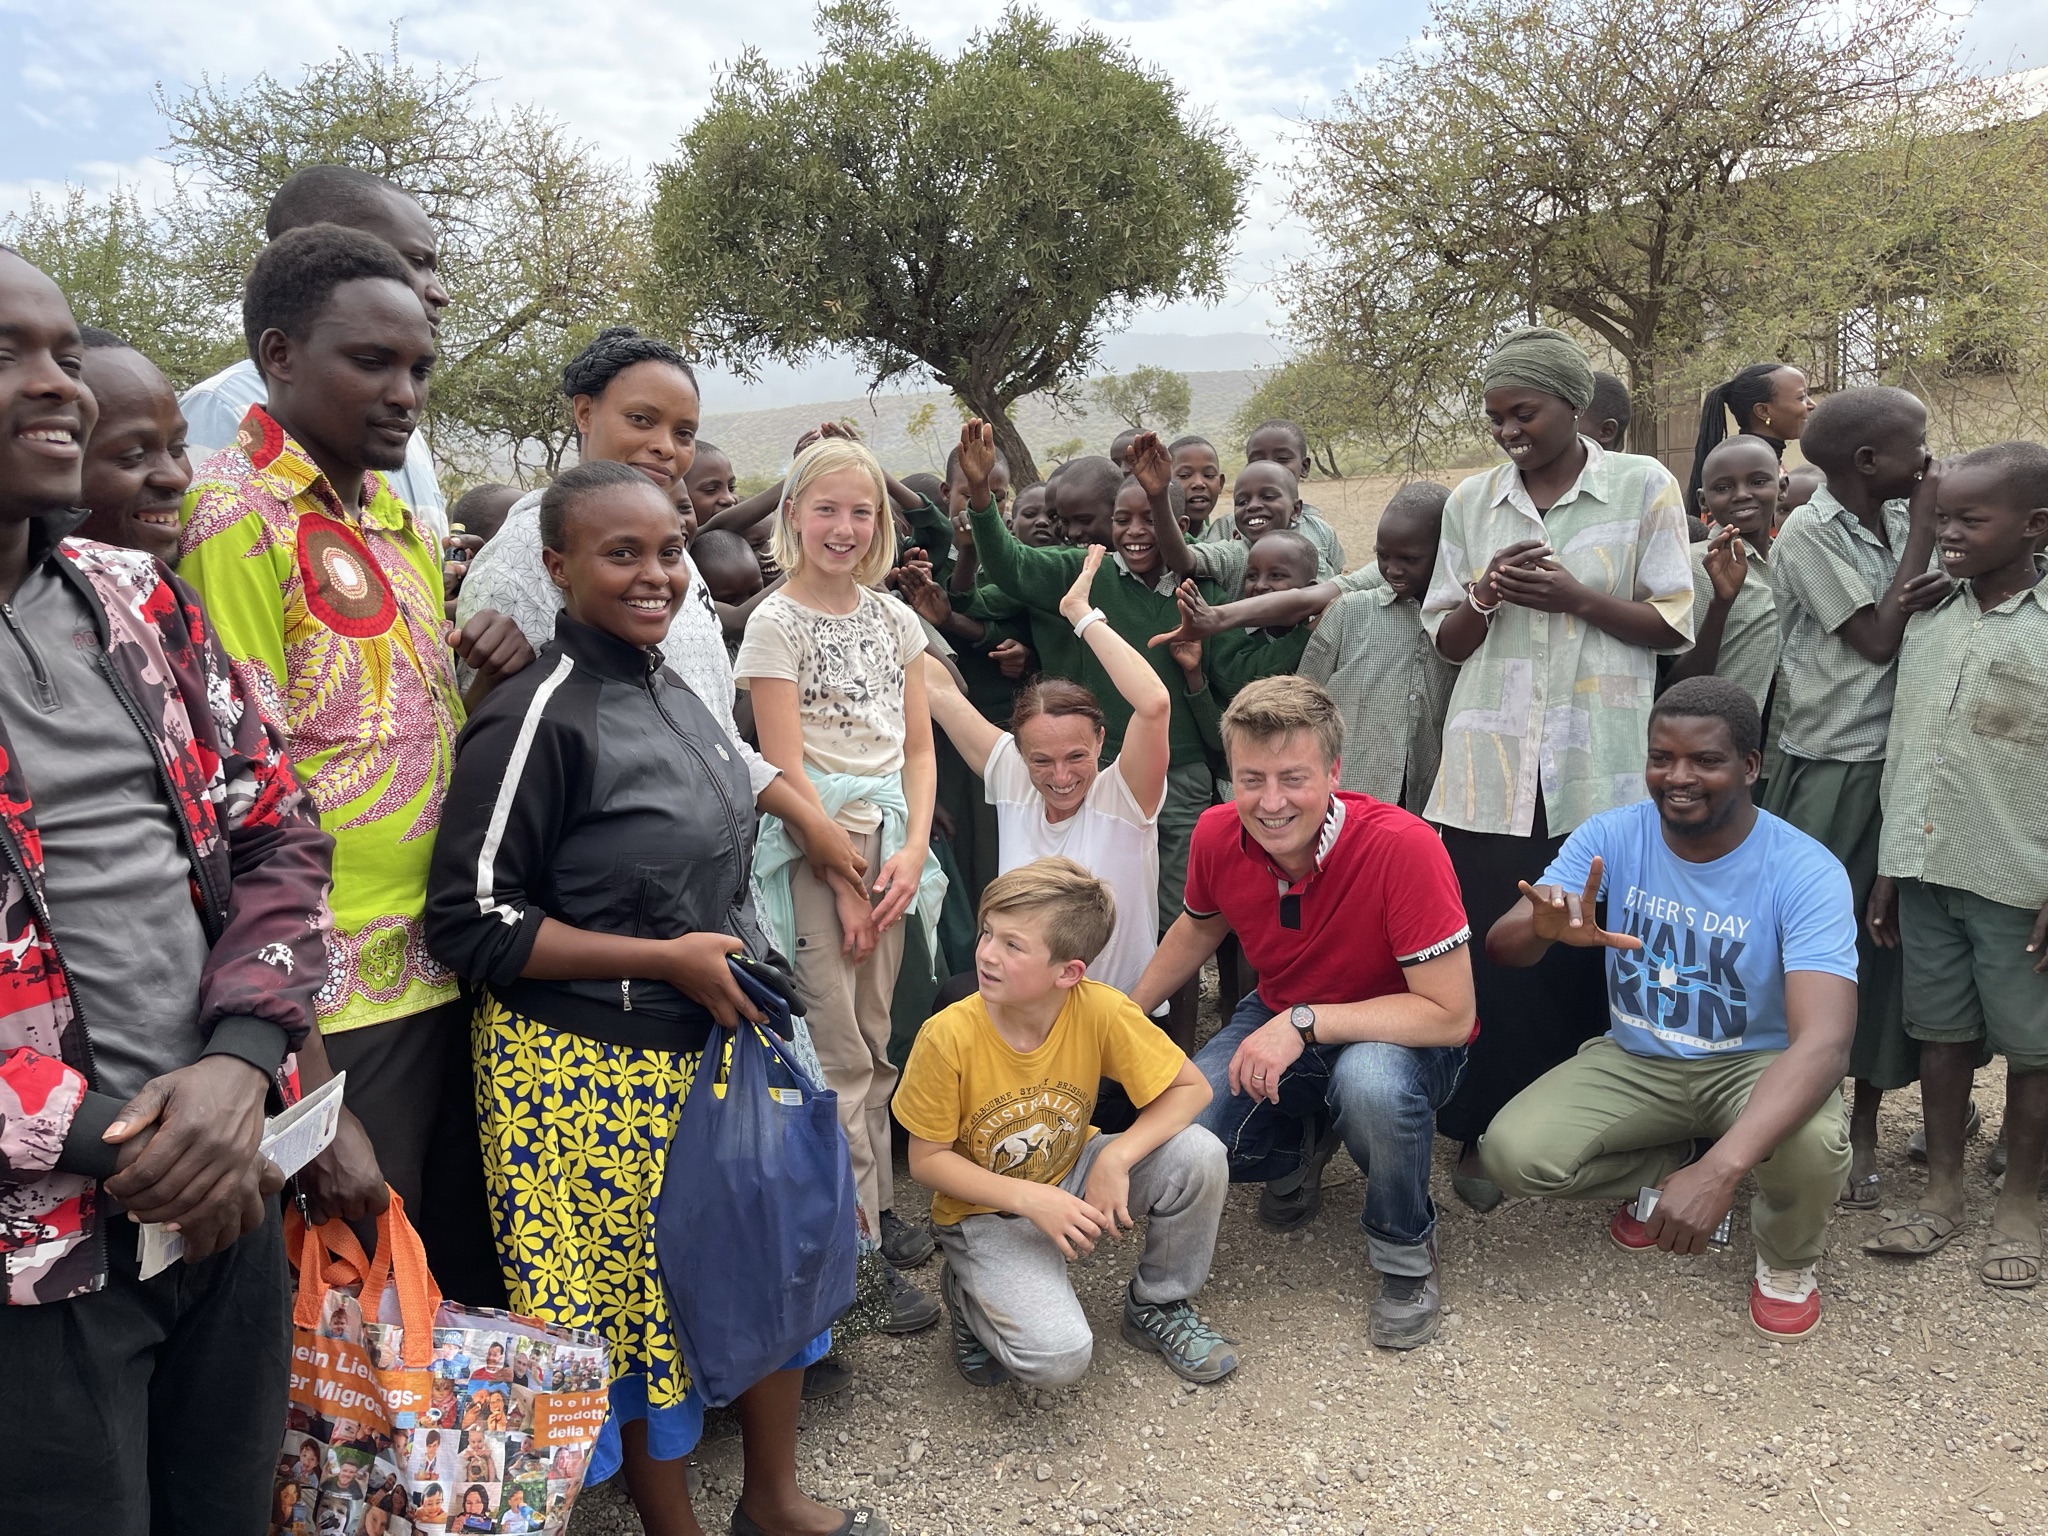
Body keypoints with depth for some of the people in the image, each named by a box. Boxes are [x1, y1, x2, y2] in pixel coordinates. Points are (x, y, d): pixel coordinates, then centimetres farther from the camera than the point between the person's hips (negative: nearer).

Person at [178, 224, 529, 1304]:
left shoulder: (390, 510, 13)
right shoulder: (236, 512, -12)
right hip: (338, 995, -8)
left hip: (444, 967, 8)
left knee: (466, 1271, 18)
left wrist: (492, 666, 1)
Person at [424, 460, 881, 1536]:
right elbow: (471, 924, -18)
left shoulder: (673, 693, 6)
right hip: (589, 1071, -7)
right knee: (639, 1298, 8)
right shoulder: (539, 720, -18)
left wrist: (745, 959, 11)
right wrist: (668, 959, -19)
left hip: (719, 1038, 8)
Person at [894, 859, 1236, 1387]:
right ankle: (970, 1294, 9)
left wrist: (1115, 1159, -26)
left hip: (1072, 1176, 3)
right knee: (1058, 1355, -26)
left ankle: (1158, 1306, 6)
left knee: (1198, 1155, -22)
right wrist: (1030, 1199, -26)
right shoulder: (949, 1036, -25)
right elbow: (927, 1160, -14)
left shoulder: (1099, 1010, -22)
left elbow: (1191, 1088, -12)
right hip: (987, 1211, -3)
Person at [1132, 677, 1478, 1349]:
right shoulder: (1218, 836, -15)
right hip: (1279, 1019, 5)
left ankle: (1405, 1254, -7)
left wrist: (1305, 1023, -32)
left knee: (1370, 1079, -39)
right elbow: (1198, 928, 10)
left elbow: (1450, 1014, -29)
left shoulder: (1402, 847, -32)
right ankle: (1302, 1148, 16)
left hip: (1401, 1037, -4)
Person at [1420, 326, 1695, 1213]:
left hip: (1597, 772, -2)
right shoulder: (1471, 502, 10)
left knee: (1582, 950, 3)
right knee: (1487, 949, 2)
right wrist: (1483, 596, -9)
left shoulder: (1644, 489, 2)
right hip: (1489, 766, 2)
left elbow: (1674, 626, 1)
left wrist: (1572, 597, -13)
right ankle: (1483, 1133, 17)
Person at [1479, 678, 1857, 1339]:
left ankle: (1789, 1260, 4)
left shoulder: (1806, 872, -21)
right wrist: (1544, 928, -44)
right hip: (1635, 1059, 2)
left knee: (1812, 1143, -36)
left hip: (1755, 1065, -2)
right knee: (1513, 1153, -22)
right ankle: (1666, 1168, 12)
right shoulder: (1609, 837, -11)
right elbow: (1499, 947, -15)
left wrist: (1720, 1168, -49)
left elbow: (1824, 1041, -34)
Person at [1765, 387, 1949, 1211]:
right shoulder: (1810, 533, -10)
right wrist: (1922, 529, -9)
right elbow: (1878, 639, -13)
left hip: (1900, 765, 5)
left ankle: (1863, 1121, 22)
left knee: (1886, 941, 9)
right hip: (1830, 775, -5)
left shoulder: (1902, 522, 7)